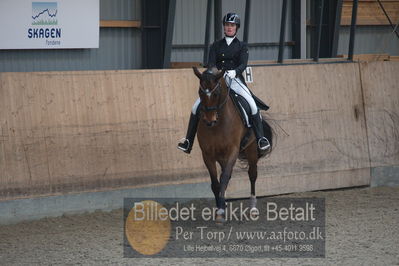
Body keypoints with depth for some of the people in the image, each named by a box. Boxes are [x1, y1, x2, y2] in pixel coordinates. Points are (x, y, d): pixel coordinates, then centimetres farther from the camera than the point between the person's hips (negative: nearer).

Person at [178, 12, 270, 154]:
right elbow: (211, 63, 3)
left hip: (235, 80, -2)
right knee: (197, 106, -12)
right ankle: (188, 142, -7)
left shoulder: (242, 46, 10)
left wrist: (235, 71, -27)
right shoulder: (216, 45, 15)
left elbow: (243, 64, -4)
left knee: (252, 105, -26)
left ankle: (261, 138, -20)